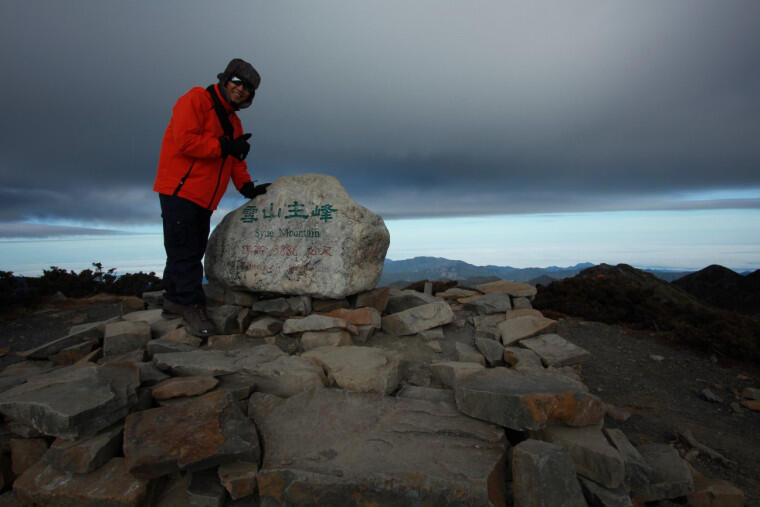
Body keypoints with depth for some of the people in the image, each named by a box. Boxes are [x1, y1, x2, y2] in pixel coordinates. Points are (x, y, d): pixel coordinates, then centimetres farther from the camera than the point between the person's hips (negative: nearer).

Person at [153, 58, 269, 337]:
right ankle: (192, 305, -1)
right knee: (185, 251, -7)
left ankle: (174, 299, 22)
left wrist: (247, 187, 4)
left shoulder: (233, 121, 19)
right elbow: (184, 140, -20)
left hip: (204, 198, 8)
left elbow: (236, 160, 19)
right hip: (180, 190, -8)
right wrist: (225, 146, -18)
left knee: (193, 250, 10)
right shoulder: (196, 100, -6)